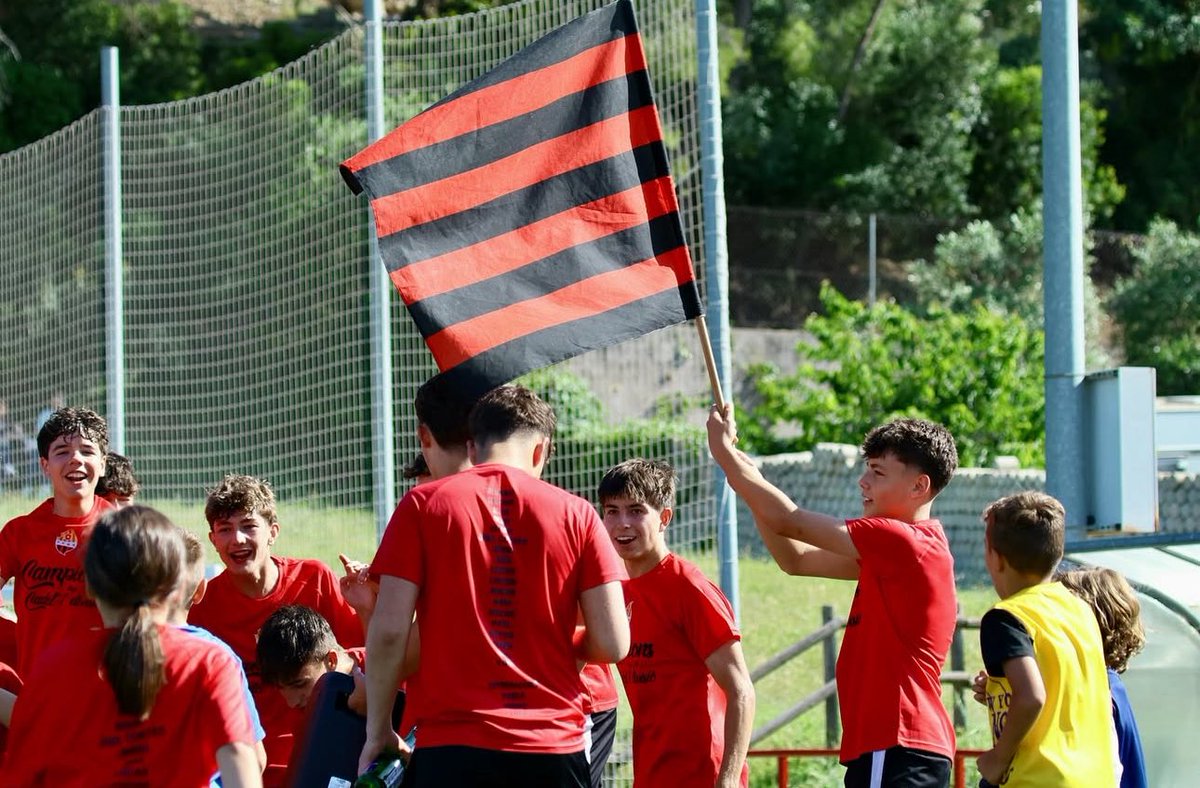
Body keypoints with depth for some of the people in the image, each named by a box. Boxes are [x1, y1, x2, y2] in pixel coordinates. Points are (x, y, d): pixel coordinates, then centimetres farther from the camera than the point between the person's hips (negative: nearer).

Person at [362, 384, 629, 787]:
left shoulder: (422, 504, 3)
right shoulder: (574, 513, 5)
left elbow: (388, 630, -2)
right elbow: (612, 644, 1)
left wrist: (378, 730, 8)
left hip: (452, 745, -1)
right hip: (554, 748, 1)